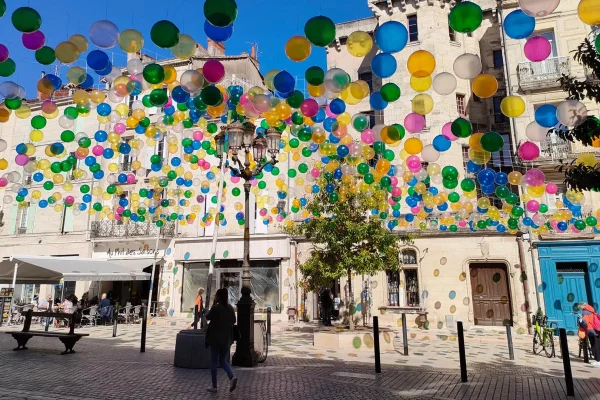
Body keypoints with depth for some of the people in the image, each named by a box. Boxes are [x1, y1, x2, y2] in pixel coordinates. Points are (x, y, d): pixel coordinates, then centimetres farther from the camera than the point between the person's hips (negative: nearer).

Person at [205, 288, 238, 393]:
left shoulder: (215, 307, -15)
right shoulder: (230, 308, 2)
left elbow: (207, 317, -1)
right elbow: (233, 321, 11)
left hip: (216, 338, -5)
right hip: (227, 339, 5)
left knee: (214, 362, 8)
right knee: (223, 361, 17)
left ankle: (214, 386, 12)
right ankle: (232, 377, -5)